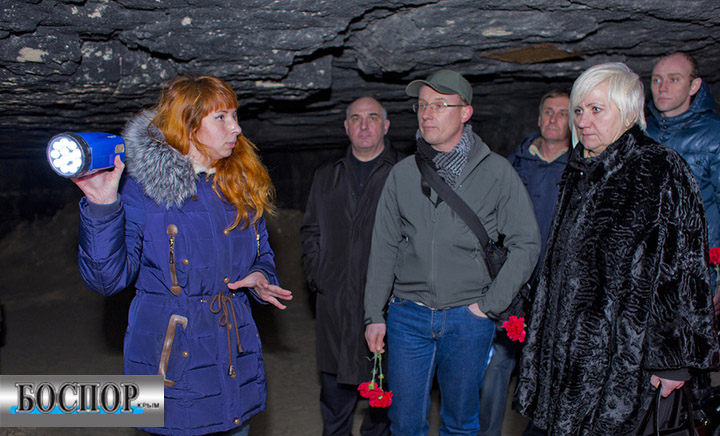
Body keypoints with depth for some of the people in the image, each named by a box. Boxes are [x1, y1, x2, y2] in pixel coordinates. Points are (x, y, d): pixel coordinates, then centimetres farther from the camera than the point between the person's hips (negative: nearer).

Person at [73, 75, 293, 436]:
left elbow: (261, 256, 19)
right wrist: (102, 207, -25)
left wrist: (260, 277, -3)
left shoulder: (243, 185, 8)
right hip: (173, 358, -5)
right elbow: (108, 278, -14)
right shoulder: (142, 188, -8)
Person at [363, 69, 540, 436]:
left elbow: (526, 243, -2)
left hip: (467, 319, -1)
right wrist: (374, 315, 4)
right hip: (407, 316, 2)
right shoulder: (403, 174, 3)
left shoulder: (496, 172, -3)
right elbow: (384, 248, 7)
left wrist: (490, 304, -7)